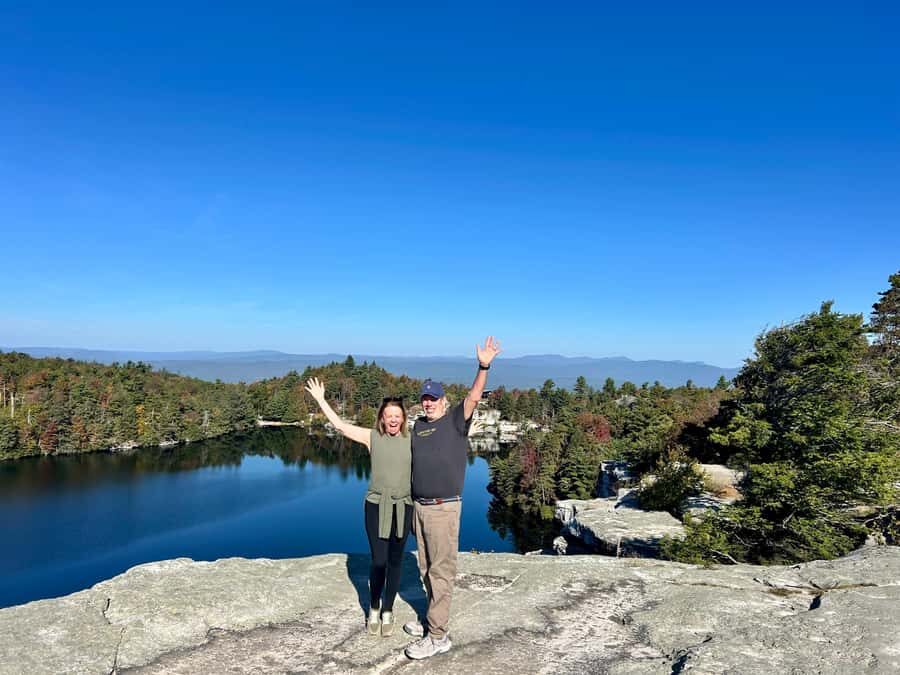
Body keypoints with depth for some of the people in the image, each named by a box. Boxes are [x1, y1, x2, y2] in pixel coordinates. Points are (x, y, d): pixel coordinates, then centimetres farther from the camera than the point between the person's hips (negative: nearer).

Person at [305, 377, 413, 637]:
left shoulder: (412, 439, -2)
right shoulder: (372, 437, -3)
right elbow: (340, 425, -1)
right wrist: (320, 399, 1)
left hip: (403, 507, 1)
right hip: (376, 505, -1)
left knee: (395, 561, 10)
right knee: (378, 561, -1)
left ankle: (388, 611, 28)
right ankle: (374, 609, 24)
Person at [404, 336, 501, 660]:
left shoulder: (455, 421, -4)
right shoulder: (418, 426, 12)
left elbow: (473, 398, -20)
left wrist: (483, 367, -35)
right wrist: (413, 506, 15)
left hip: (444, 509, -6)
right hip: (419, 507, 6)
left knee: (441, 571, -1)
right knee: (427, 569, 16)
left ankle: (438, 637, 6)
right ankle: (434, 620, 32)